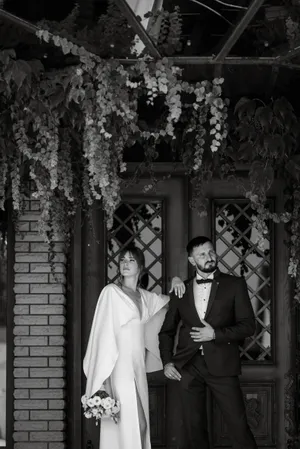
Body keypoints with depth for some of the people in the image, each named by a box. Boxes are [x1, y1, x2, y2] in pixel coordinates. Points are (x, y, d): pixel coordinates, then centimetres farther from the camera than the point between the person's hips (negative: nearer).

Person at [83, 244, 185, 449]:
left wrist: (175, 284, 9)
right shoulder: (111, 292, -5)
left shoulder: (144, 296, 13)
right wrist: (104, 373, -14)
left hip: (138, 366, 7)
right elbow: (104, 331, -9)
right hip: (120, 365, -7)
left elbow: (167, 302, 31)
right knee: (128, 424, -10)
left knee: (139, 423, 6)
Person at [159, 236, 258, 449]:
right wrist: (167, 361, 6)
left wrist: (216, 334, -12)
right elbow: (167, 330, 18)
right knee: (194, 428, 7)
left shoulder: (235, 285, 4)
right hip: (188, 366, 3)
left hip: (221, 365, -3)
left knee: (239, 425, -7)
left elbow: (248, 326, -1)